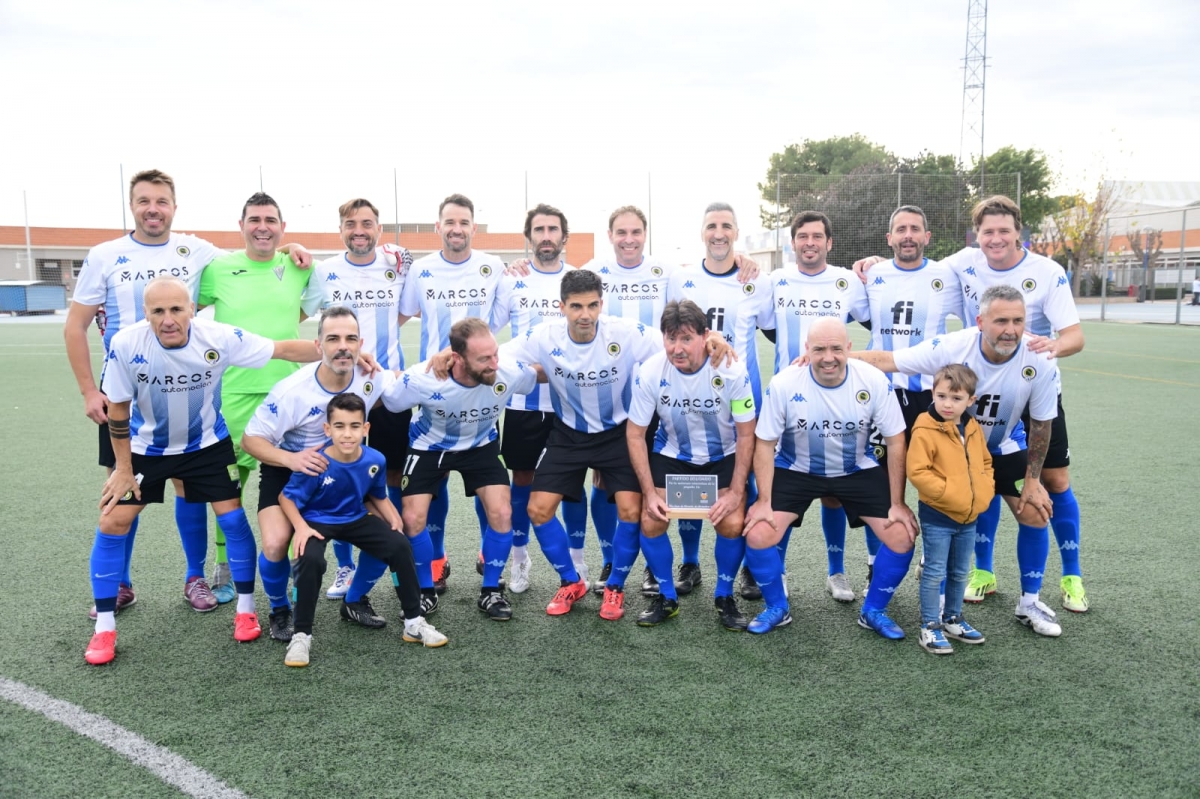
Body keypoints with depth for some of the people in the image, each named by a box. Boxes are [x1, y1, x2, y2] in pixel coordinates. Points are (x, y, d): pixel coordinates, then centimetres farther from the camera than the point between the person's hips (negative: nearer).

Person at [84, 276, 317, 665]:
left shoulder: (219, 337, -27)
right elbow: (118, 409, -13)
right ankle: (104, 628, 11)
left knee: (233, 518, -4)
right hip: (146, 447, 0)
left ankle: (246, 609, 15)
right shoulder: (126, 345, -27)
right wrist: (124, 468, -7)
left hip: (208, 444, 0)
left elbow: (284, 349, -19)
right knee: (112, 524, -4)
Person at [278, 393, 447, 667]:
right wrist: (301, 527, -28)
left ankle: (414, 622, 4)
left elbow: (378, 496, 5)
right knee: (311, 560, -33)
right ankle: (301, 635, -13)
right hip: (318, 522, -3)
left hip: (356, 519, 4)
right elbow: (287, 498, -13)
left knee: (400, 546, -13)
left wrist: (393, 519, -9)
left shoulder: (375, 460, -16)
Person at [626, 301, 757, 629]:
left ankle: (724, 596, 10)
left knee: (732, 523, -17)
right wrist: (649, 492, -15)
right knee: (650, 522, -12)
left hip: (724, 457, -1)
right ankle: (667, 598, 13)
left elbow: (746, 434, -14)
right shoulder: (650, 372, -24)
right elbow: (635, 434, -12)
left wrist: (735, 492, -18)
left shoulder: (732, 370, -27)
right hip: (672, 454, 1)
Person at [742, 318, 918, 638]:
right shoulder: (783, 384, -23)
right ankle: (777, 608, 12)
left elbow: (895, 441, -9)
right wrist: (764, 501, -15)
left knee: (902, 537, -11)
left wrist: (897, 503, -9)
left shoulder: (874, 381, -20)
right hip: (796, 471, -1)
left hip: (857, 471, 1)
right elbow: (765, 444, -11)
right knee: (757, 536, -17)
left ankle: (874, 611, 16)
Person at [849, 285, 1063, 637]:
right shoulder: (951, 347, -31)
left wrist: (1032, 480, -7)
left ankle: (1029, 603, 17)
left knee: (1035, 515, -2)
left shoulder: (1040, 363, -26)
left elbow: (1040, 423, -12)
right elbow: (884, 359, -29)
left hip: (1005, 447, 2)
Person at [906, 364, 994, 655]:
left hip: (968, 517, 7)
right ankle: (930, 628, 11)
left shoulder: (973, 429, 4)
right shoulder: (925, 430, -18)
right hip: (937, 516, -6)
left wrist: (985, 489, 3)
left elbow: (985, 463, 18)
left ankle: (952, 619, 33)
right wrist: (948, 492, -22)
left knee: (960, 573, 18)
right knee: (935, 573, 1)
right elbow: (917, 471, -22)